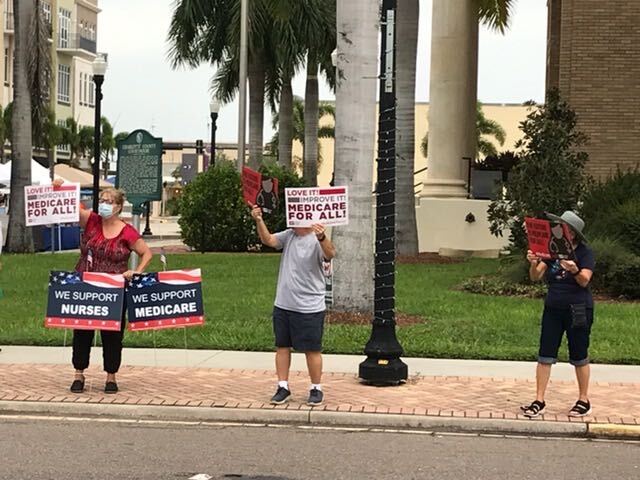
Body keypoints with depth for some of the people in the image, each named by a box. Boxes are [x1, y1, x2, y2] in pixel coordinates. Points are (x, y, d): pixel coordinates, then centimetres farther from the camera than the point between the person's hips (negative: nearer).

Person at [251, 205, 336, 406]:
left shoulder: (316, 241, -13)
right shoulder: (288, 236, 5)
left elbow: (330, 254, -32)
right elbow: (268, 240, -8)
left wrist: (321, 237, -52)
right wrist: (259, 221, -24)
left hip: (309, 308, -6)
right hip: (283, 305, 6)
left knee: (312, 350, 3)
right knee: (282, 346, 12)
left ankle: (316, 389, 16)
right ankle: (283, 387, 22)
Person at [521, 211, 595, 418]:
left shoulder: (584, 253, -6)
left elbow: (584, 281, -17)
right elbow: (536, 277, 0)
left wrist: (574, 270, -37)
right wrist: (533, 263, -21)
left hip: (578, 311, -4)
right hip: (553, 309, 4)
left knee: (579, 357, 5)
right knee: (545, 355, 0)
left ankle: (584, 401, 18)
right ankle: (539, 401, 3)